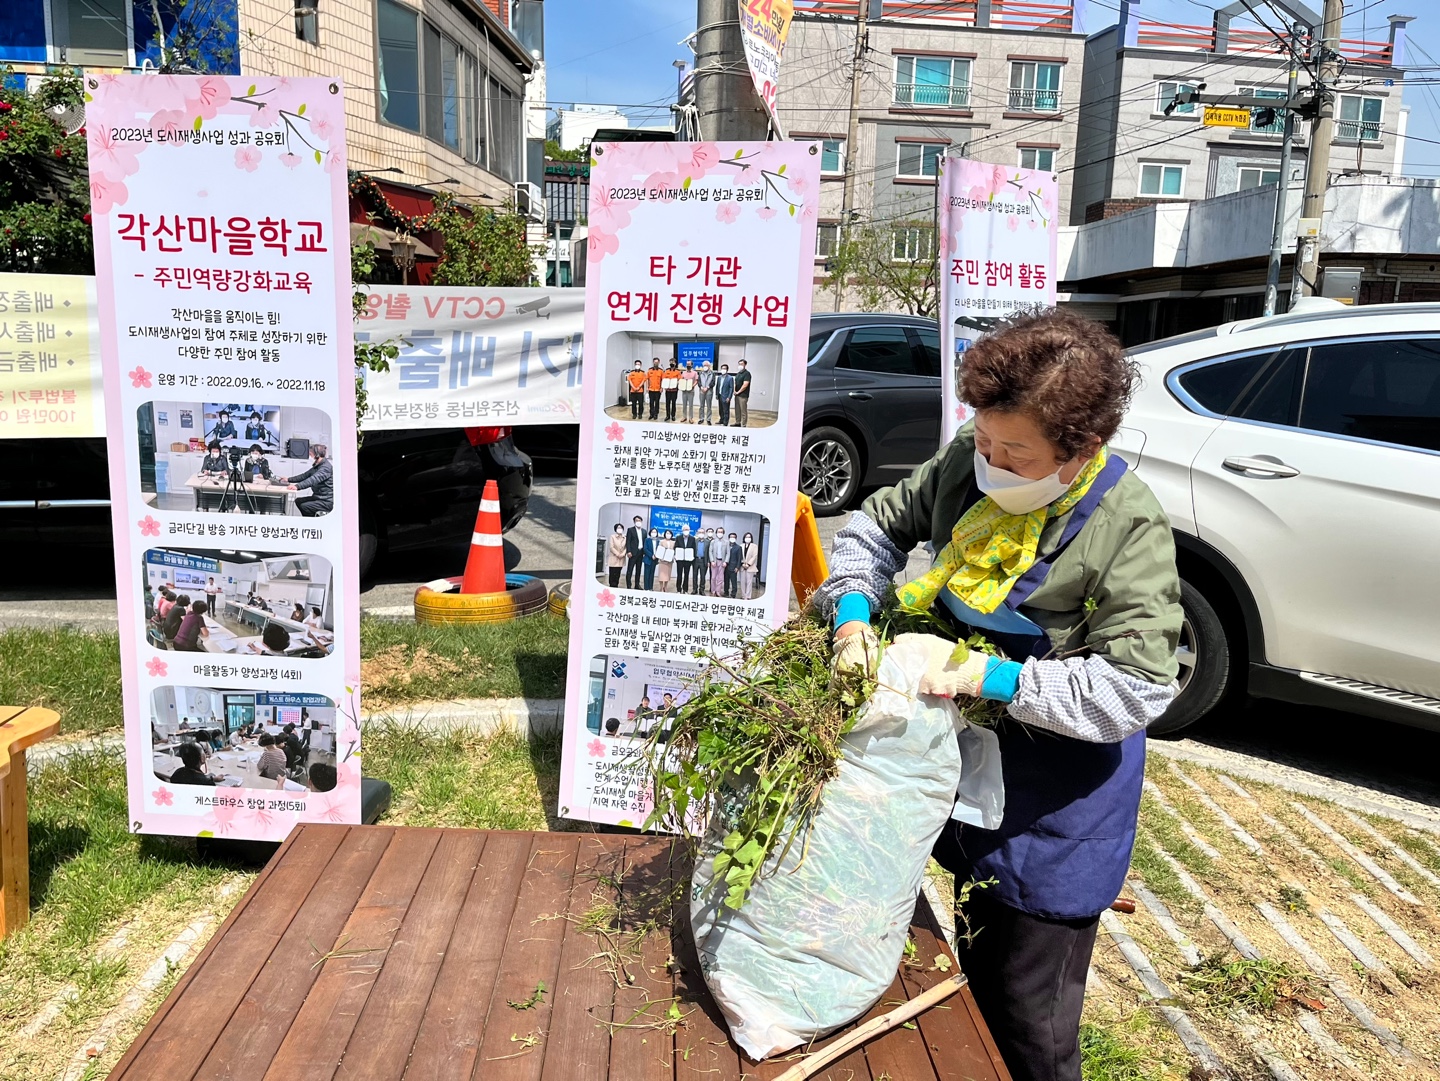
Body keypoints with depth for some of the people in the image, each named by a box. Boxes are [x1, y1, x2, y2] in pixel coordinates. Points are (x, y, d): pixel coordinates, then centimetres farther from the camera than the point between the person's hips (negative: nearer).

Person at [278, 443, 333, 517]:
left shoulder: (326, 467, -20)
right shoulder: (317, 466, 13)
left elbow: (313, 479, -33)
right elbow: (305, 476, 20)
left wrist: (297, 486, -42)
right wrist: (289, 479, 13)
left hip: (327, 501, -10)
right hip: (318, 497, 10)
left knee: (304, 506, -19)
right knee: (298, 501, 5)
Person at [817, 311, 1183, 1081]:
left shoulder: (1129, 530, -25)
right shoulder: (969, 461, -9)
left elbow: (1135, 687, -27)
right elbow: (880, 525, 3)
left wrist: (987, 675, -31)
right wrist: (853, 611, -15)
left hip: (1056, 808, -5)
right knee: (978, 976, 28)